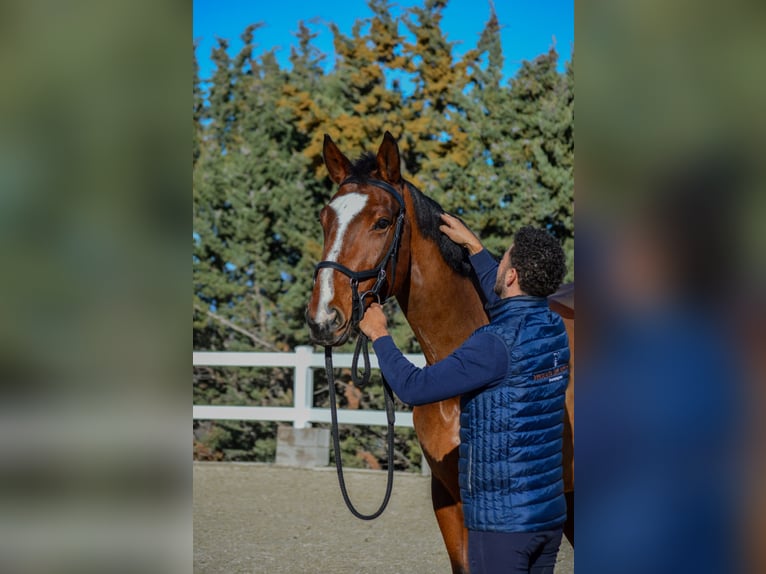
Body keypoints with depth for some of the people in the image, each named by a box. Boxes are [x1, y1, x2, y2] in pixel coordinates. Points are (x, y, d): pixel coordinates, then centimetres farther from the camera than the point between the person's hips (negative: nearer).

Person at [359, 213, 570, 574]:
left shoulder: (496, 343, -20)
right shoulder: (553, 328, 5)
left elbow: (414, 388, -17)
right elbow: (505, 302, 30)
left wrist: (379, 335, -2)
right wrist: (473, 246, 37)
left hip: (502, 518, -8)